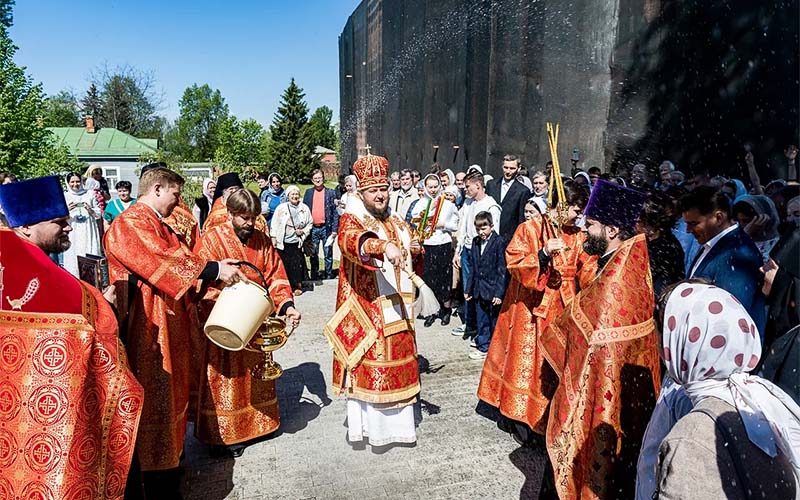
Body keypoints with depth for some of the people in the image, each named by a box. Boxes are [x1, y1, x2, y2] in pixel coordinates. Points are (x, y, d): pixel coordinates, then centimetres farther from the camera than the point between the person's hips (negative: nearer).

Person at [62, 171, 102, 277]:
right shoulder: (64, 196, 10)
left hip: (88, 233, 0)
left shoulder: (90, 194, 10)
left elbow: (99, 214, 10)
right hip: (72, 234, 0)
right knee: (73, 257, -5)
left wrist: (90, 210, -9)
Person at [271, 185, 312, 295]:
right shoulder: (281, 208, 1)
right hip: (283, 242, -1)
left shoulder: (304, 208, 6)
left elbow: (309, 224, 14)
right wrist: (274, 238, -1)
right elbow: (275, 224, 3)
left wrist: (303, 231, -3)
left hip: (297, 242, 1)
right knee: (285, 265, 2)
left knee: (297, 265, 1)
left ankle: (297, 286, 12)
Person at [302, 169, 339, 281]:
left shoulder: (331, 193, 1)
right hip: (312, 228, 2)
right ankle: (315, 275, 19)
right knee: (313, 254, 9)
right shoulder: (308, 193, 8)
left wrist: (334, 229, -8)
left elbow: (335, 212, -1)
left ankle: (329, 276, 14)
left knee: (328, 254, 5)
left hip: (326, 228, -2)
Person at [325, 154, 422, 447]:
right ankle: (372, 425, 11)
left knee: (399, 364, 12)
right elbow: (351, 240, -32)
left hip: (398, 309, 6)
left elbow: (410, 256, 27)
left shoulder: (397, 222, 14)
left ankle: (398, 423, 24)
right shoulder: (351, 220, -7)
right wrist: (384, 246, -49)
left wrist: (415, 248, 3)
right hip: (368, 310, -6)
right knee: (370, 366, -2)